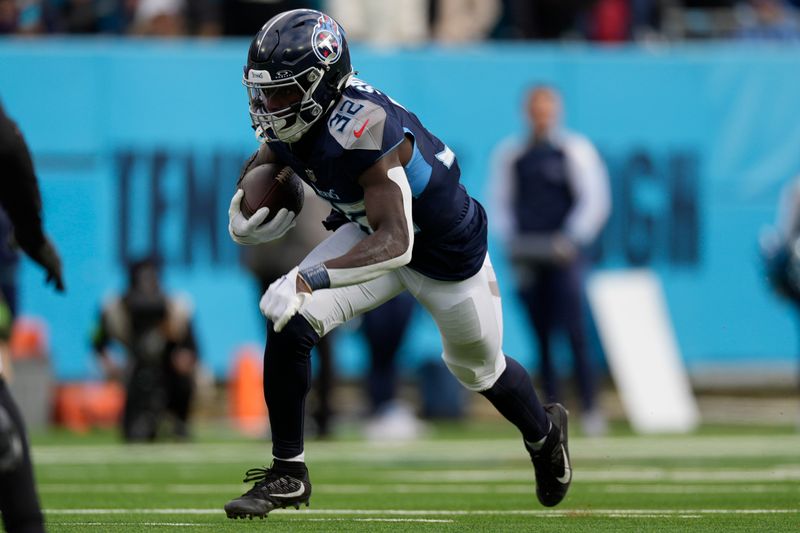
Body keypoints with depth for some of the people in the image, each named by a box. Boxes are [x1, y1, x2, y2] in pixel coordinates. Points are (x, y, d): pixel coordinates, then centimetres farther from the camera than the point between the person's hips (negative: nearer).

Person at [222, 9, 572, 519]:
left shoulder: (365, 129, -41)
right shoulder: (291, 122, -17)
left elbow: (395, 242, -48)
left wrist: (311, 280, -58)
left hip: (448, 252, -6)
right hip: (371, 231, 6)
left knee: (478, 369, 19)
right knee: (290, 321, -17)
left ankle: (545, 432, 53)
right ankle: (288, 472, -7)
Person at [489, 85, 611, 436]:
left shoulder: (575, 150, 2)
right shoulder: (509, 154, 11)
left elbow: (595, 200, 0)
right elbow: (500, 203, 15)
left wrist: (571, 240, -10)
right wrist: (510, 241, 0)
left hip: (563, 253, -3)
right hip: (527, 258, 3)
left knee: (574, 332, -12)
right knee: (540, 338, 3)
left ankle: (590, 408, -10)